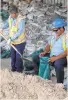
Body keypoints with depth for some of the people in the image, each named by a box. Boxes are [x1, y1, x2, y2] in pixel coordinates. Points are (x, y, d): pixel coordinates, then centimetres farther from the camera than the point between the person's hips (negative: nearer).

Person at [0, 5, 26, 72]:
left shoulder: (21, 19, -25)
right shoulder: (11, 17, -3)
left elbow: (20, 31, -34)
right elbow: (7, 23, 19)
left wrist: (10, 39, -37)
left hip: (20, 42, -6)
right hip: (13, 42, 6)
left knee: (18, 57, 3)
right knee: (13, 56, 15)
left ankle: (19, 71, 23)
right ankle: (13, 69, 34)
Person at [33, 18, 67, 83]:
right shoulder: (54, 36, 11)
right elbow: (48, 45, 16)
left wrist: (56, 58, -28)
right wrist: (44, 52, -4)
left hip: (62, 57, -8)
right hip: (51, 56, 8)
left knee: (58, 64, -42)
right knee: (36, 59, 3)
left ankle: (60, 84, -27)